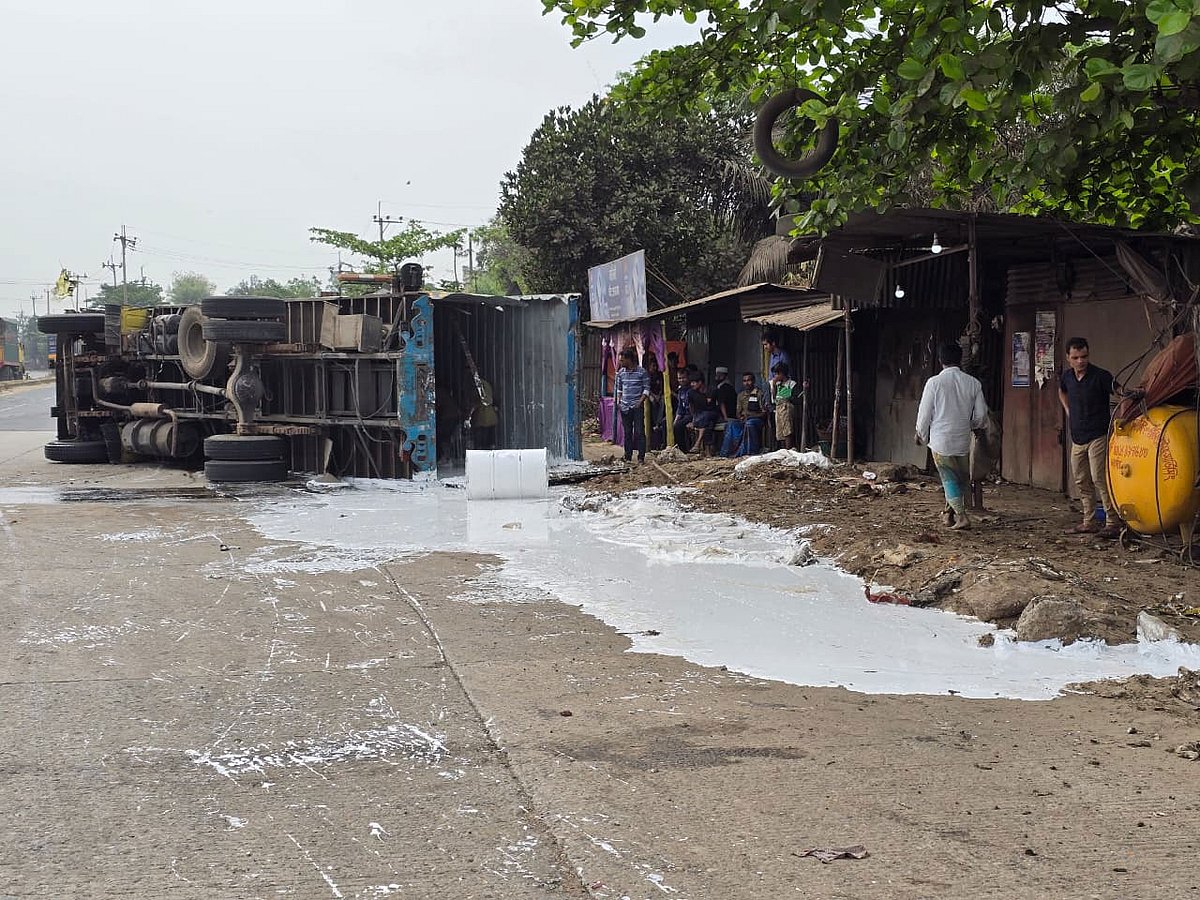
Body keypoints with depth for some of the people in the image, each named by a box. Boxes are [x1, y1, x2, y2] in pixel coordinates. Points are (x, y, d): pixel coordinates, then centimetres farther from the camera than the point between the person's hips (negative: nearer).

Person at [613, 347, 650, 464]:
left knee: (639, 431, -5)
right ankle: (628, 457, 12)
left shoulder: (641, 372, -5)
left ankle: (641, 457, -2)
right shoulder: (621, 372, 9)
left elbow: (646, 389, -3)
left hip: (637, 406, -4)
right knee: (627, 432, 8)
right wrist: (618, 401, 6)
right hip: (624, 406, 4)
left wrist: (640, 402, -14)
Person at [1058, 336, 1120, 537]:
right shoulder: (1066, 376, 6)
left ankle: (1113, 523, -10)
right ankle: (1089, 522, 20)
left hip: (1098, 436, -7)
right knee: (1081, 481, 11)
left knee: (1099, 478, -14)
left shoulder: (1101, 376, -13)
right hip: (1077, 437, 7)